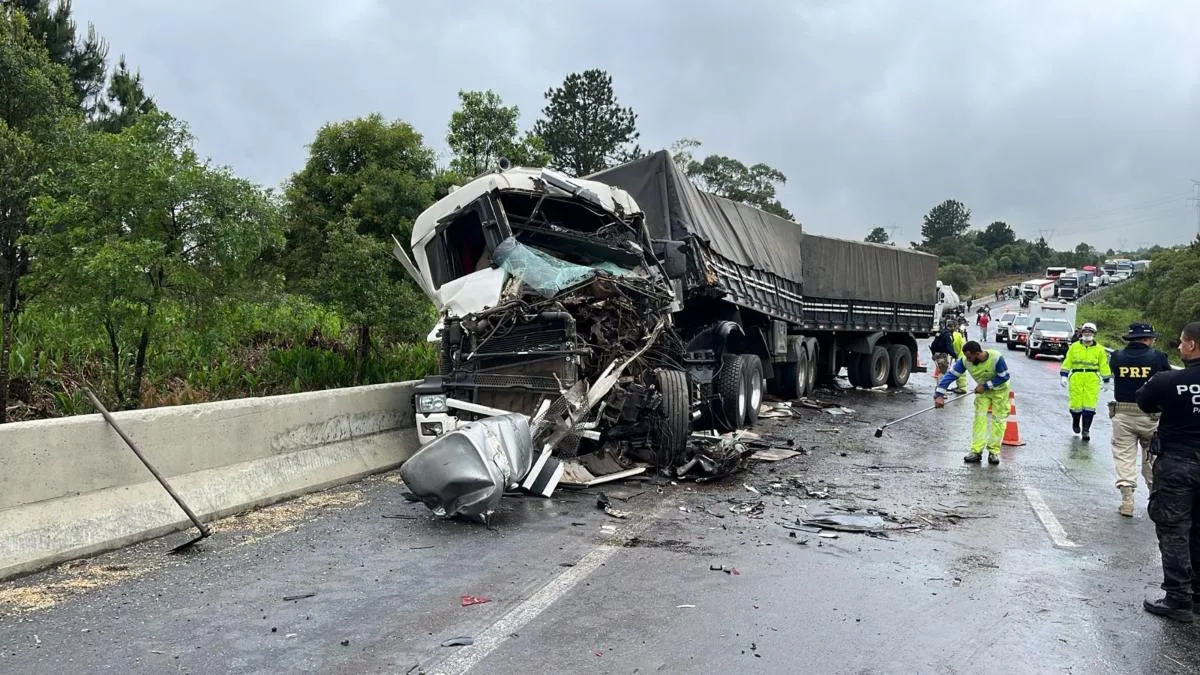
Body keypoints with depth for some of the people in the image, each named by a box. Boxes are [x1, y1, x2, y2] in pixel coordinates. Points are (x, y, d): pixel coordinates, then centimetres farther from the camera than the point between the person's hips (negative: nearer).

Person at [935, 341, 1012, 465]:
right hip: (982, 389, 3)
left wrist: (985, 386, -25)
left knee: (998, 419, -2)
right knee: (979, 417, -5)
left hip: (999, 389, -3)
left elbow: (1004, 377, -22)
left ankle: (994, 451, 6)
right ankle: (976, 451, -5)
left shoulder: (996, 358, -34)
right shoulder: (965, 360, -25)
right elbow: (951, 374, -25)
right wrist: (939, 395, -31)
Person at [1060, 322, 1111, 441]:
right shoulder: (1074, 347, 8)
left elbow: (1104, 366, 12)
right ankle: (1075, 422, 31)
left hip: (1092, 380, 0)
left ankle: (1086, 430, 2)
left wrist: (1106, 381, 11)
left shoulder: (1099, 349, 7)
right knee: (1075, 404, 0)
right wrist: (1063, 376, 2)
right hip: (1076, 378, 0)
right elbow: (1067, 362, 9)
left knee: (1089, 406, -6)